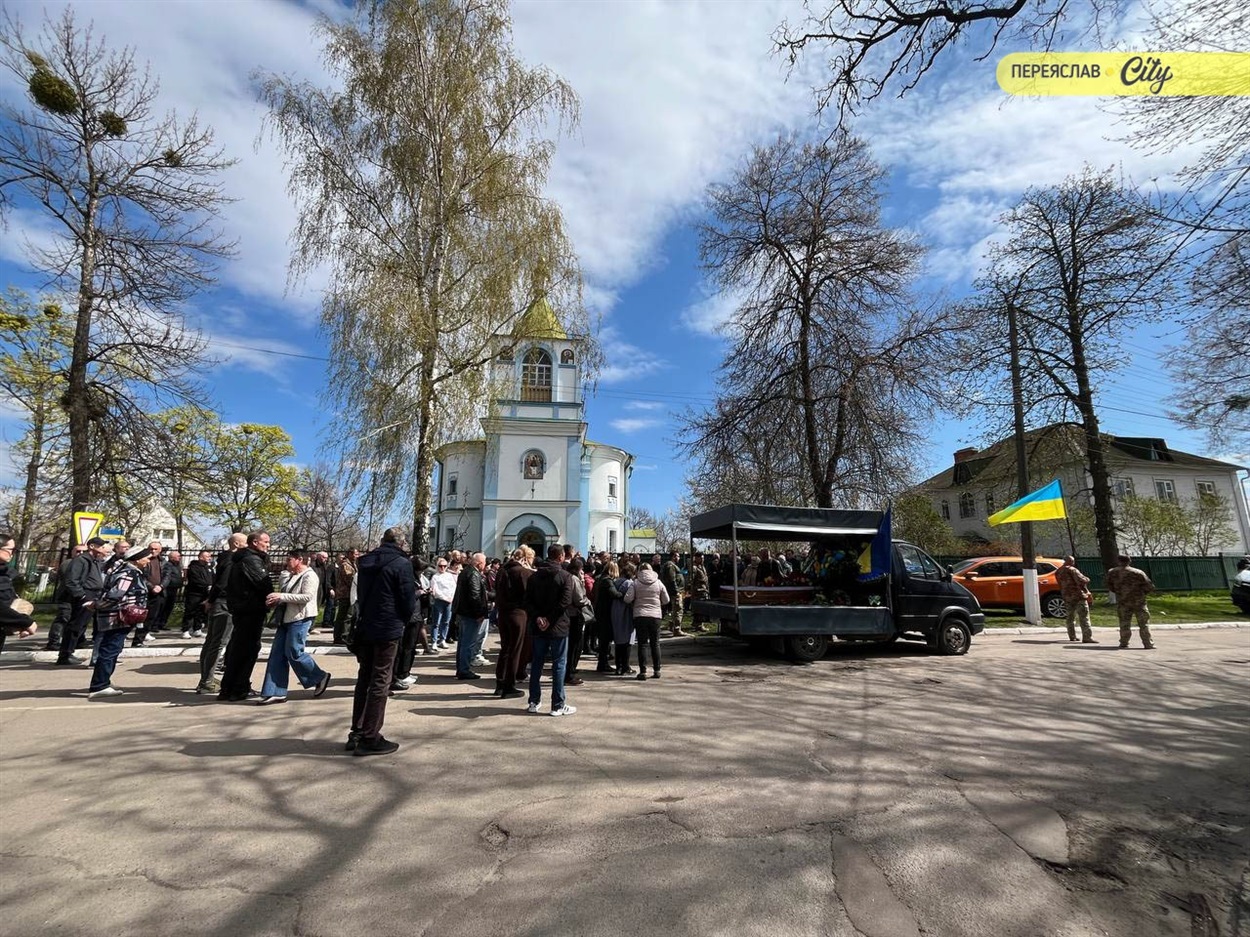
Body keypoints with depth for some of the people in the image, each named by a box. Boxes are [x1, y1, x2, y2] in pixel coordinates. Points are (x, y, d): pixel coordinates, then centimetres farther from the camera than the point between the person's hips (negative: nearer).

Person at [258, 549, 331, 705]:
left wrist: (281, 596, -21)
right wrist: (276, 600, 6)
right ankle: (275, 693, 10)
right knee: (277, 654, 5)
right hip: (287, 619, 10)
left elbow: (307, 597, -23)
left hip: (300, 620, -10)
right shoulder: (293, 576, 18)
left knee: (294, 653, -7)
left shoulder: (309, 576, -11)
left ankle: (320, 678, 11)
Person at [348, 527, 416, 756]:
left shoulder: (366, 561, 8)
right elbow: (409, 601, -12)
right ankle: (370, 738, 4)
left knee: (364, 679, 16)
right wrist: (403, 619, 6)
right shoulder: (402, 564, -13)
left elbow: (360, 594, 16)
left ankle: (357, 733, 22)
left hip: (364, 627, 7)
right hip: (388, 629, -7)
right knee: (380, 682, 0)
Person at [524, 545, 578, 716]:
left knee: (536, 663, 14)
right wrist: (550, 619, -13)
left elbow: (528, 601, -1)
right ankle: (558, 705, 6)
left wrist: (537, 618, -8)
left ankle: (533, 702, 20)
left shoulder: (534, 576, 7)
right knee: (558, 665, 2)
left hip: (538, 627, 5)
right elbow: (565, 602, -18)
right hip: (558, 627, -5)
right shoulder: (565, 576, -8)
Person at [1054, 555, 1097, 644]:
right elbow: (1081, 581, -21)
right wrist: (1086, 578, 0)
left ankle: (1072, 636, 21)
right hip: (1078, 596, -7)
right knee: (1084, 617, -7)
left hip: (1067, 597, 7)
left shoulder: (1058, 572, 12)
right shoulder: (1072, 570, -11)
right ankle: (1087, 637, -11)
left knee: (1070, 617, 17)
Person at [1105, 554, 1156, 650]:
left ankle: (1123, 643, 7)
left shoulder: (1112, 573, -2)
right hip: (1139, 601, -1)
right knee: (1144, 624, 8)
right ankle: (1148, 644, 8)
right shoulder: (1138, 573, -7)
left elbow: (1109, 587, 7)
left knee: (1124, 623, 8)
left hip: (1122, 602, 1)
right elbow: (1150, 587, -5)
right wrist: (1141, 593, 12)